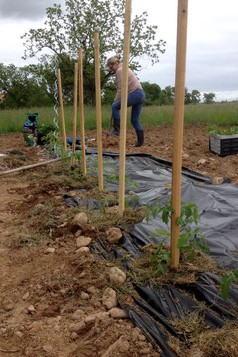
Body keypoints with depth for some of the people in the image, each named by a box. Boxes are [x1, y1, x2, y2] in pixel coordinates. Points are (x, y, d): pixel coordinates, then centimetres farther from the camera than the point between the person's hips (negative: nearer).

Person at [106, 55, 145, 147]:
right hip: (140, 94, 10)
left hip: (135, 94, -10)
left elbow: (120, 89, -11)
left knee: (114, 106, -10)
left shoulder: (119, 70, -5)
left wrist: (115, 101, -2)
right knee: (135, 119, 9)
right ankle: (140, 141, 9)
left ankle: (117, 130, -11)